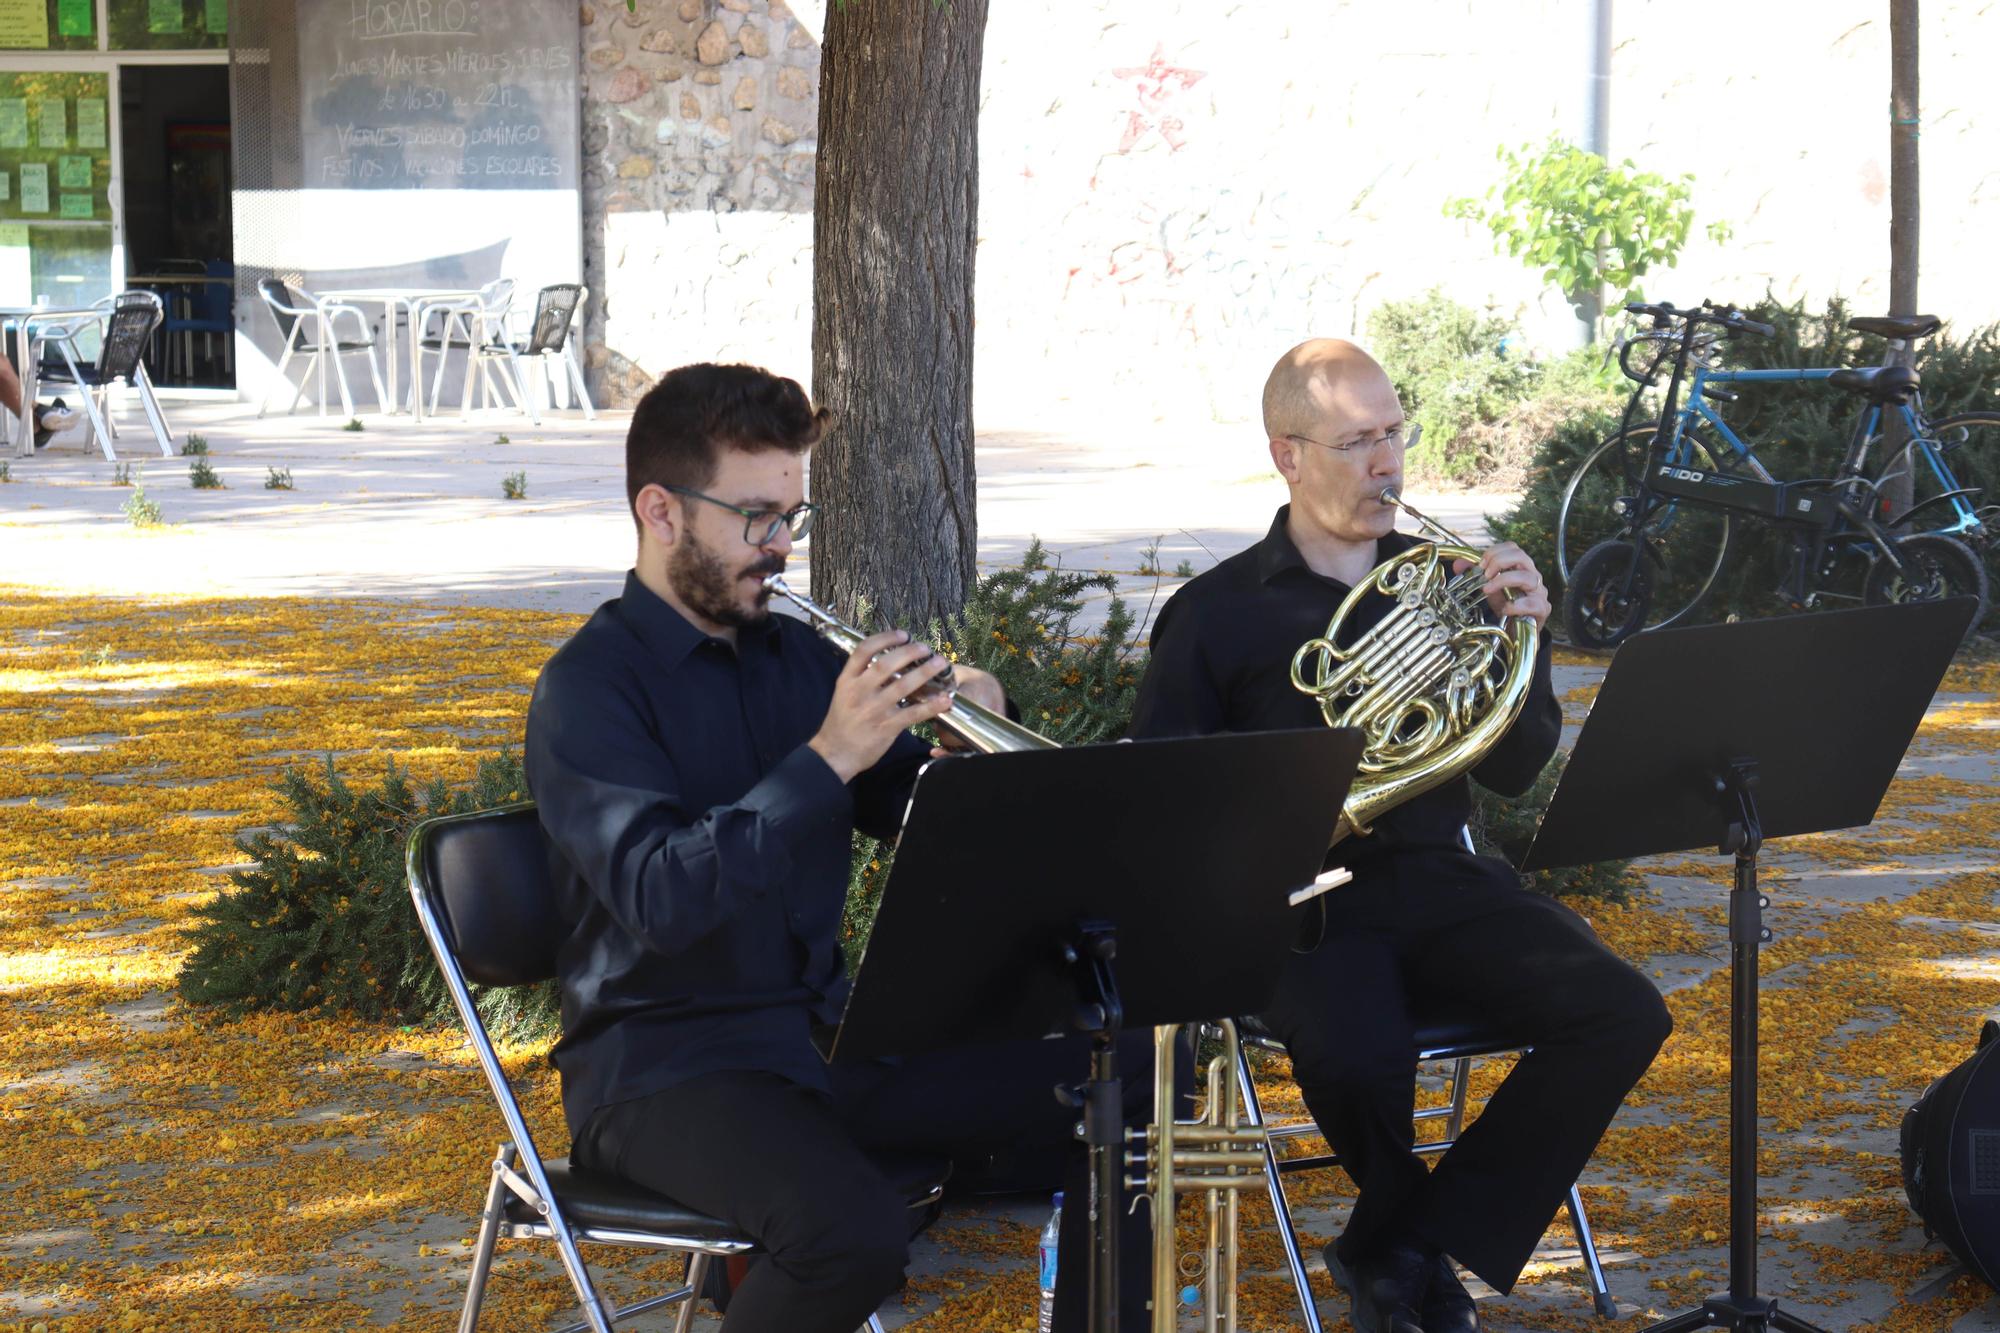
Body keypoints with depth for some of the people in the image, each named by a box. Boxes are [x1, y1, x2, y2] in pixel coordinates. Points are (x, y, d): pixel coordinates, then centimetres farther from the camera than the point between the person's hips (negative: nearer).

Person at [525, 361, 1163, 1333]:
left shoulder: (795, 656, 11)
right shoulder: (589, 687, -11)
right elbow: (663, 900, -25)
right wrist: (828, 756, -30)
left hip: (829, 1034, 7)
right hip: (665, 1063, -7)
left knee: (1127, 1081, -6)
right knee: (853, 1226, -35)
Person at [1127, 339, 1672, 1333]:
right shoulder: (1216, 615, 3)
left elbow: (1513, 772, 9)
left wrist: (1522, 637, -8)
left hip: (1442, 880, 4)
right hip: (1307, 904, -4)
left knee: (1622, 1016, -21)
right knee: (1359, 1057, -36)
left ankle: (1405, 1249, -9)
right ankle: (1406, 1233, 0)